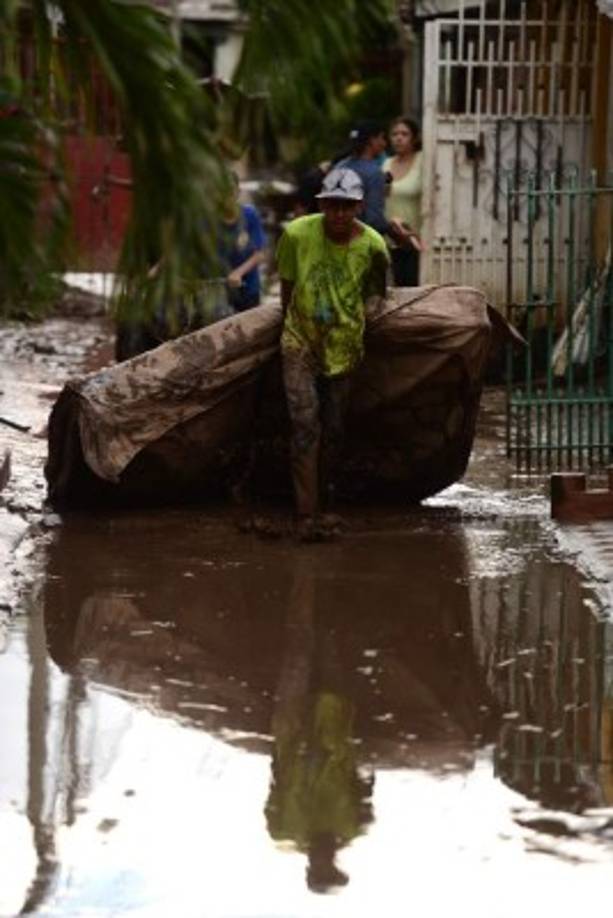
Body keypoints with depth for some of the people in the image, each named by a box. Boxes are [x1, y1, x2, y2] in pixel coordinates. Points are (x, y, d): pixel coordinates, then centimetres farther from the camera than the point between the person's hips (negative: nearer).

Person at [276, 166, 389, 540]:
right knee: (305, 425, -14)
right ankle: (307, 515, -15)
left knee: (333, 430, 9)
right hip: (301, 343, -2)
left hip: (344, 346, 2)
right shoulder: (297, 234, -14)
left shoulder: (373, 247, -12)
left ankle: (319, 501, 27)